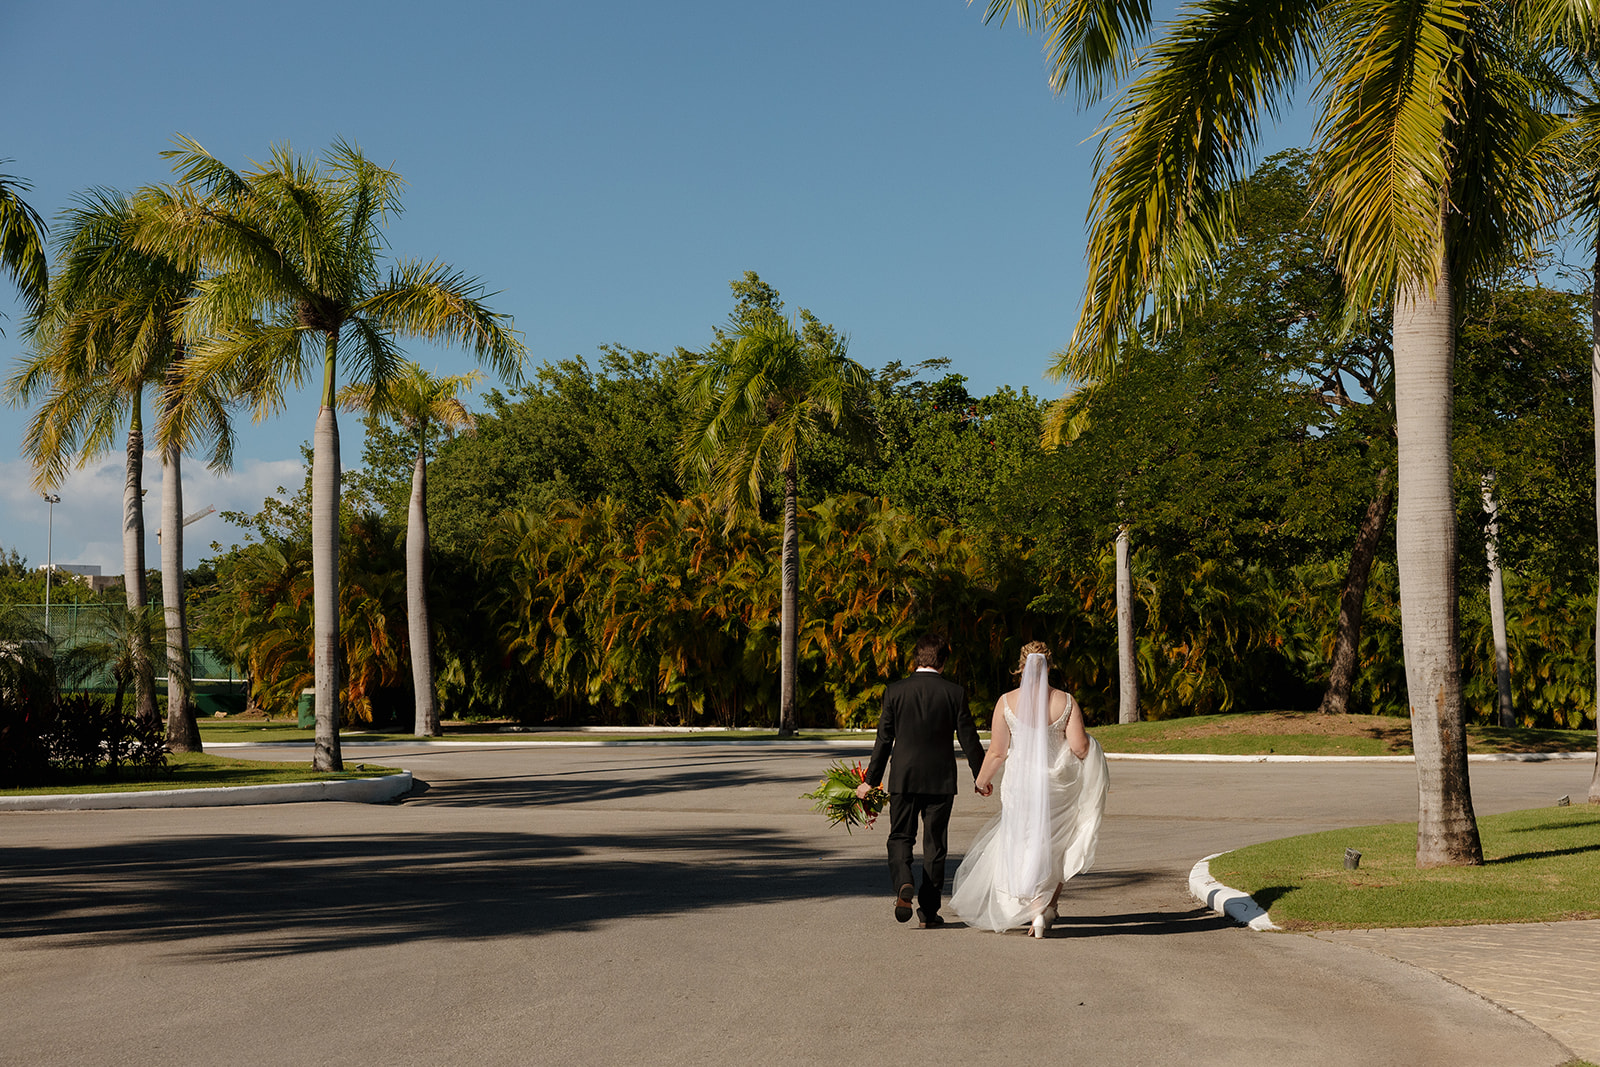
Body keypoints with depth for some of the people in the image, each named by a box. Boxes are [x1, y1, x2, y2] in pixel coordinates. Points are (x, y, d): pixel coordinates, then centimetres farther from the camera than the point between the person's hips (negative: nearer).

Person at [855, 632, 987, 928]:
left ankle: (903, 884, -17)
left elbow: (884, 739, -1)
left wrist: (872, 780, 7)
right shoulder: (954, 693, -5)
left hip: (903, 778, 0)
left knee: (900, 836, 11)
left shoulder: (895, 691, -4)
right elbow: (969, 740, 0)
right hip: (941, 780, 0)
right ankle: (929, 911, 11)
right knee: (935, 844, 9)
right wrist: (980, 778, 13)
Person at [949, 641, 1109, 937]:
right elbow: (1080, 748, -9)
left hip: (1020, 783, -2)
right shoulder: (1066, 702, -6)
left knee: (1023, 849, 7)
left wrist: (982, 780, 12)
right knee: (1056, 849, 20)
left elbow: (997, 752, -5)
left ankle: (1036, 911, -8)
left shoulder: (1007, 702, -8)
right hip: (1058, 785, 2)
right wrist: (1086, 738, 14)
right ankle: (1050, 906, 31)